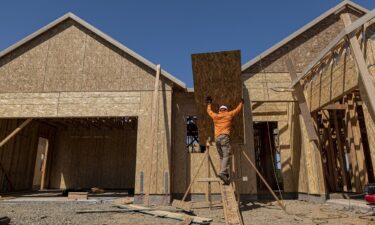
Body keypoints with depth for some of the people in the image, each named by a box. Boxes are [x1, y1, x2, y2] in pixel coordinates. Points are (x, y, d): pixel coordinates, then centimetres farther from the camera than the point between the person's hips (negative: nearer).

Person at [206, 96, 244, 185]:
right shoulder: (229, 114, 14)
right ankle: (223, 173, -31)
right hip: (225, 137, -4)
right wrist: (241, 102, 47)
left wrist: (209, 103, 57)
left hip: (217, 138, 4)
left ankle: (224, 174, 1)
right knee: (226, 156, -14)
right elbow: (238, 109, 28)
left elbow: (209, 111, 40)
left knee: (222, 157, 10)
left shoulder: (215, 116, 21)